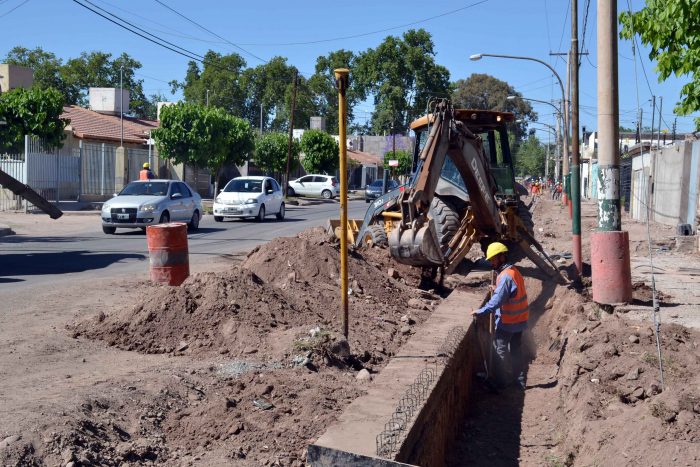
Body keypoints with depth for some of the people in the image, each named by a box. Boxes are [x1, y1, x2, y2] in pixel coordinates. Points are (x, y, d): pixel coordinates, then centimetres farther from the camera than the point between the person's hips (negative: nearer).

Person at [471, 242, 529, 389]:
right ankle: (519, 381, 23)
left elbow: (497, 300, -26)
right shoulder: (514, 271, 8)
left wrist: (480, 311, -22)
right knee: (516, 351, 15)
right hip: (519, 320, 9)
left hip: (507, 322, -9)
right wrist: (496, 289, 9)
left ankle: (501, 382, 12)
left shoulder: (506, 276, -23)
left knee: (501, 351, 4)